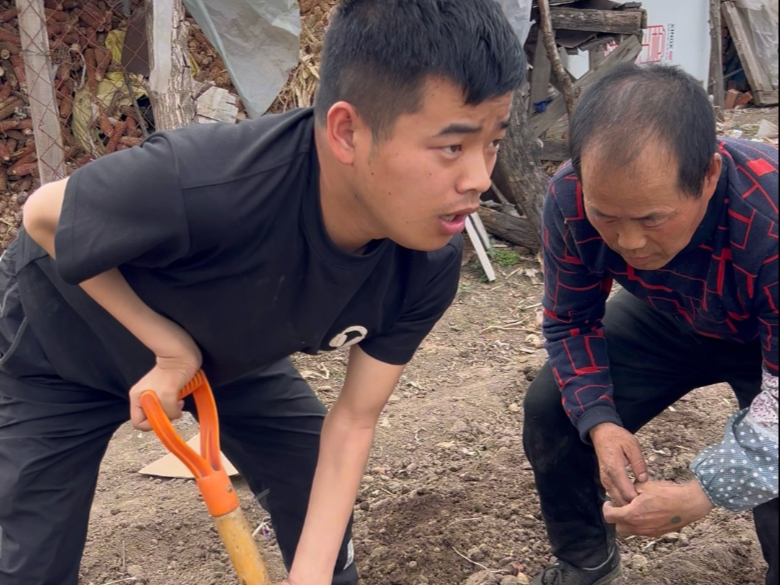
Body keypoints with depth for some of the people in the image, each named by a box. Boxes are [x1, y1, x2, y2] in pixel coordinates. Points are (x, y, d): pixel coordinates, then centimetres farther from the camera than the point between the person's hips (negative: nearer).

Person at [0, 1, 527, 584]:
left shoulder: (429, 263, -27)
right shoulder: (199, 187, -44)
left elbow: (354, 420, -15)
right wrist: (172, 347, -26)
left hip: (229, 352, 4)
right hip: (63, 346, -3)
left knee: (320, 503, 4)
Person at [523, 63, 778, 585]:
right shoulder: (571, 200, -29)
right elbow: (570, 322, -11)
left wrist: (700, 496, -36)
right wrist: (599, 421, -26)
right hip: (672, 320, 4)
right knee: (551, 409, -7)